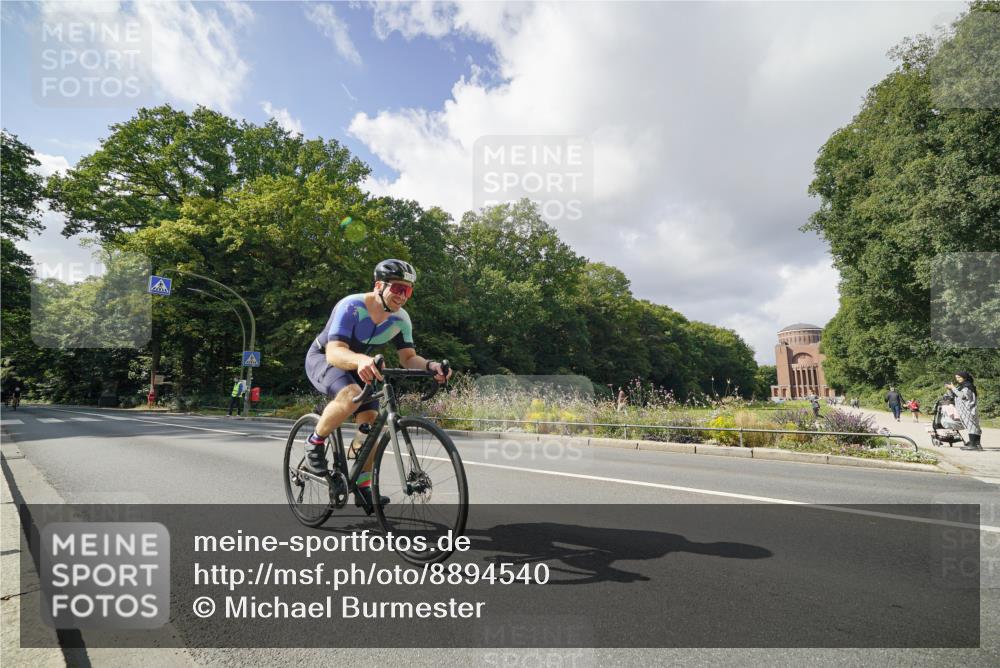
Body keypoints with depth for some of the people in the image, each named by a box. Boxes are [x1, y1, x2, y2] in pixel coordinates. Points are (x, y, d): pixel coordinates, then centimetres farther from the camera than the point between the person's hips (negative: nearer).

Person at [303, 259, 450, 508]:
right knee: (351, 396, -36)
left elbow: (408, 358, -10)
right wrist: (361, 359, -64)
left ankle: (362, 488, 6)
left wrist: (430, 365, -33)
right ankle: (315, 442, -10)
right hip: (322, 358, -6)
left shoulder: (401, 319, -13)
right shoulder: (351, 306, -31)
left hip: (356, 366, 6)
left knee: (371, 420, -9)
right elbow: (334, 352, -42)